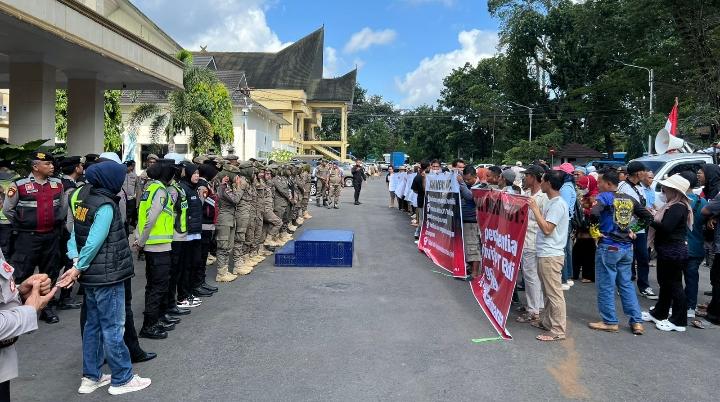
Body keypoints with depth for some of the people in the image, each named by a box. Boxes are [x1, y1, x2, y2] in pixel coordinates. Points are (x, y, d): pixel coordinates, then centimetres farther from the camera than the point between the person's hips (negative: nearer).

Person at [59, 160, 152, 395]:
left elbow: (75, 233, 4)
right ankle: (122, 379, 11)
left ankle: (91, 377, 26)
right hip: (107, 276, -9)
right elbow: (94, 241, -22)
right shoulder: (105, 206, -19)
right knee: (113, 327, 1)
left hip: (91, 276, 9)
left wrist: (75, 260, -6)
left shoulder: (83, 197, 7)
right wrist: (78, 268, -12)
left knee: (93, 325, 16)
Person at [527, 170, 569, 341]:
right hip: (545, 254, 10)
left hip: (551, 256, -10)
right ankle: (547, 322, 30)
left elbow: (546, 229, -22)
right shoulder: (551, 202, 14)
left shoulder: (557, 204, -17)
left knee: (554, 294, -4)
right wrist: (535, 208, 9)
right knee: (548, 292, 19)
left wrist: (535, 208, -19)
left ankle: (558, 330, 3)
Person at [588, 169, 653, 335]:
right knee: (626, 284, 15)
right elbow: (648, 216, 14)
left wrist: (594, 230, -14)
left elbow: (594, 213, -29)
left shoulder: (605, 196, -10)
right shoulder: (629, 199, 10)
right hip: (627, 247, 7)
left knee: (606, 286, 3)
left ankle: (610, 322, 10)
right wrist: (633, 230, 14)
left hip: (608, 247, -7)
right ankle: (637, 322, 16)